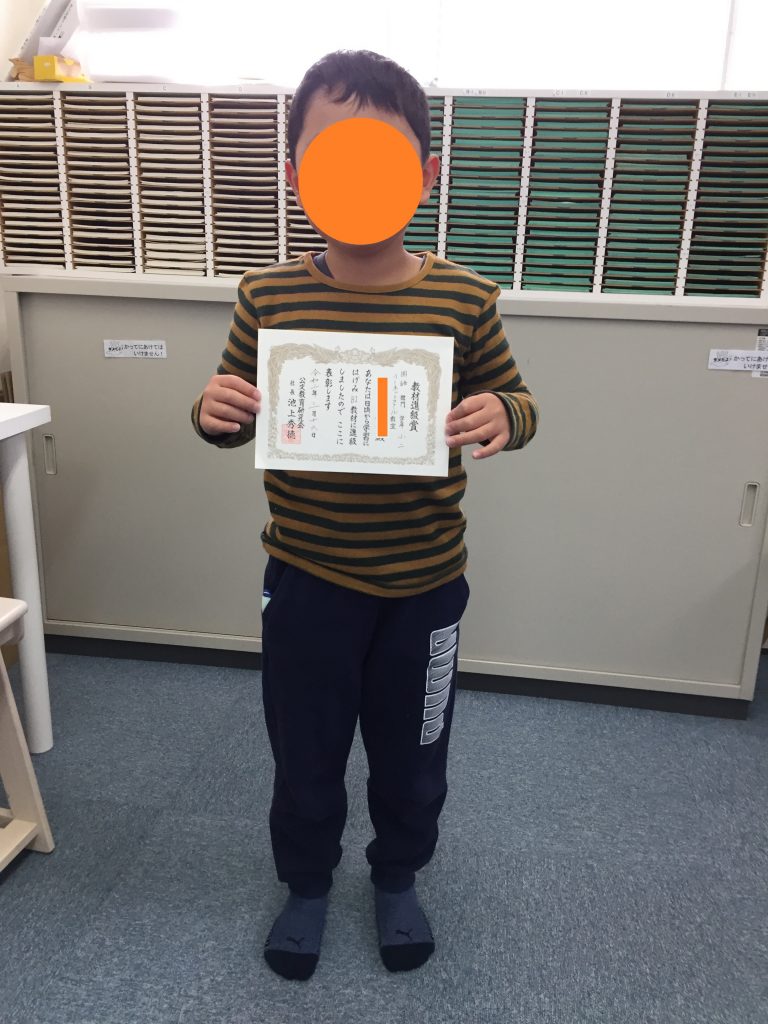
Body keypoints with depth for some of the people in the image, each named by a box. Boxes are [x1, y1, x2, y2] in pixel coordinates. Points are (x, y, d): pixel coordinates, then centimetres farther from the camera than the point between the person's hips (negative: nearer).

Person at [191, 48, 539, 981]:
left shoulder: (464, 298, -10)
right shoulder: (268, 296, -8)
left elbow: (513, 398, 2)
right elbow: (235, 405, 4)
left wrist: (503, 416, -22)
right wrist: (213, 411, -19)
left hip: (425, 581, 0)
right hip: (306, 579, 1)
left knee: (411, 750, 20)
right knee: (303, 749, 18)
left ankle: (397, 876, 51)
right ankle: (306, 883, 48)